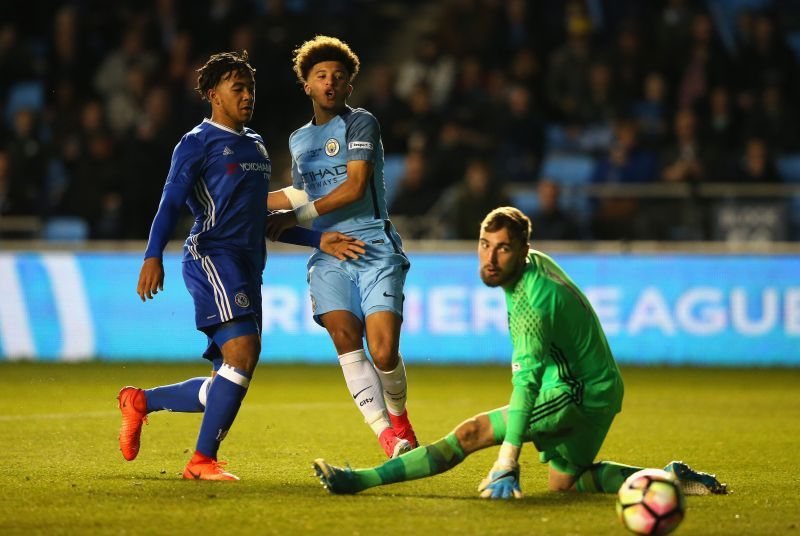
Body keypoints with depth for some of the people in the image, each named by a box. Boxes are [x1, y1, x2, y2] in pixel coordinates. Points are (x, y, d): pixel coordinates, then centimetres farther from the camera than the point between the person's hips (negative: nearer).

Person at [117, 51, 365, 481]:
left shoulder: (257, 147, 24)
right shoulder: (198, 143, 1)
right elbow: (170, 204, -6)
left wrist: (319, 241, 21)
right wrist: (153, 256, -21)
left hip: (248, 266, 8)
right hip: (212, 256, -8)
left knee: (227, 387, 5)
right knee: (243, 352, -24)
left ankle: (140, 401, 23)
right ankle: (203, 461, -19)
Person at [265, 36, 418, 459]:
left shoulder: (360, 123, 0)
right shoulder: (299, 139, 20)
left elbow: (354, 187, -10)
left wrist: (294, 217, -7)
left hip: (374, 248, -5)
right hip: (328, 254, 5)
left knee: (383, 352, -15)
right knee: (345, 338, -21)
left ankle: (399, 418, 17)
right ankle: (388, 438, -20)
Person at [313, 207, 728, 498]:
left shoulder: (532, 302, -30)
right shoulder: (538, 261, -2)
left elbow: (526, 383, -38)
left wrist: (507, 463, -45)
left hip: (577, 397, -10)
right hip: (599, 389, 10)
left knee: (471, 433, -17)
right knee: (563, 483, 24)